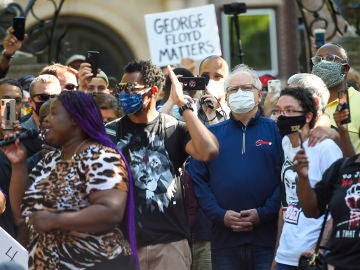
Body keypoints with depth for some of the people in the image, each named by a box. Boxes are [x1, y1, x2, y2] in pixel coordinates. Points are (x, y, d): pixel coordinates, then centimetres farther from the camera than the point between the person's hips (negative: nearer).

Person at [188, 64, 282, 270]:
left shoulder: (275, 131, 6)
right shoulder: (212, 134, 13)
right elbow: (198, 179, 6)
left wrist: (263, 213, -12)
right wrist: (220, 215, -7)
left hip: (267, 237, -2)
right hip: (224, 239, 2)